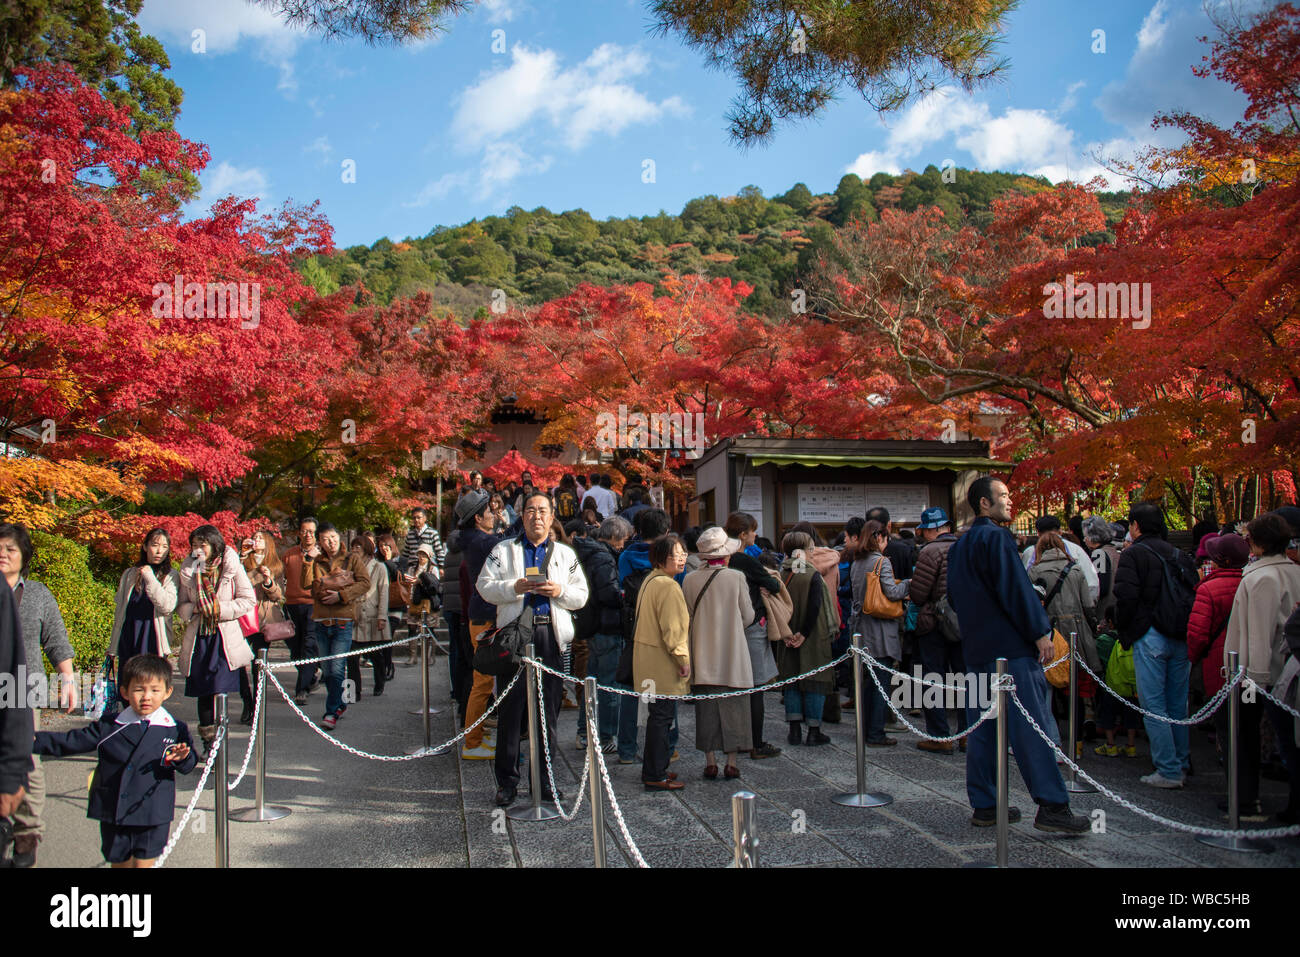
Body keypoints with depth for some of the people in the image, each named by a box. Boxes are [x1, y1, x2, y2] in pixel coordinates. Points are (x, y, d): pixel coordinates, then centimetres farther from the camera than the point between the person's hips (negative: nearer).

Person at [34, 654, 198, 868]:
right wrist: (33, 741, 4)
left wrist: (182, 758, -23)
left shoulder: (176, 730, -2)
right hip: (113, 816, 3)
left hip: (152, 818, -2)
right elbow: (72, 742, 9)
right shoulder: (109, 727, 4)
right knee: (119, 862, 13)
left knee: (144, 863, -2)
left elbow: (189, 765, 0)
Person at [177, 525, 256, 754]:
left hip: (224, 637, -3)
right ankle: (209, 740, 16)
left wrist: (220, 609, -12)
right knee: (203, 691, 5)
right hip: (198, 636, 3)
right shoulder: (188, 570, 8)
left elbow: (248, 600, -1)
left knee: (219, 687, -11)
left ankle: (212, 739, 0)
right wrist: (194, 608, -8)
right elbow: (180, 606, 14)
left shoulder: (232, 567, -2)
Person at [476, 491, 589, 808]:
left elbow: (581, 596, 11)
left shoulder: (565, 554, 17)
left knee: (549, 709, 5)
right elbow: (484, 586, 3)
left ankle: (544, 778, 14)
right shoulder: (503, 550, 12)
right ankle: (507, 780, 6)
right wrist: (513, 588, -13)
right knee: (511, 707, -2)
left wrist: (559, 591, -8)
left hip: (552, 635, 2)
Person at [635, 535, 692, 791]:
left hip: (649, 659, 10)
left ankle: (654, 769, 25)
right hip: (662, 662, -10)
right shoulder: (668, 585, -18)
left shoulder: (650, 581, 14)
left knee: (659, 715, 17)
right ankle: (655, 776, 0)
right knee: (662, 716, -5)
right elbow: (672, 628, -21)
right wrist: (683, 659, -14)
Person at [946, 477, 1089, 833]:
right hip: (1010, 645, -9)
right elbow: (1016, 588, -17)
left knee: (982, 730, 10)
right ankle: (1051, 806, -7)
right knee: (1030, 727, -8)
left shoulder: (959, 546, 16)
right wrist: (1040, 632, -13)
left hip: (977, 648, 9)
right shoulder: (996, 537, -12)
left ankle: (983, 805, 13)